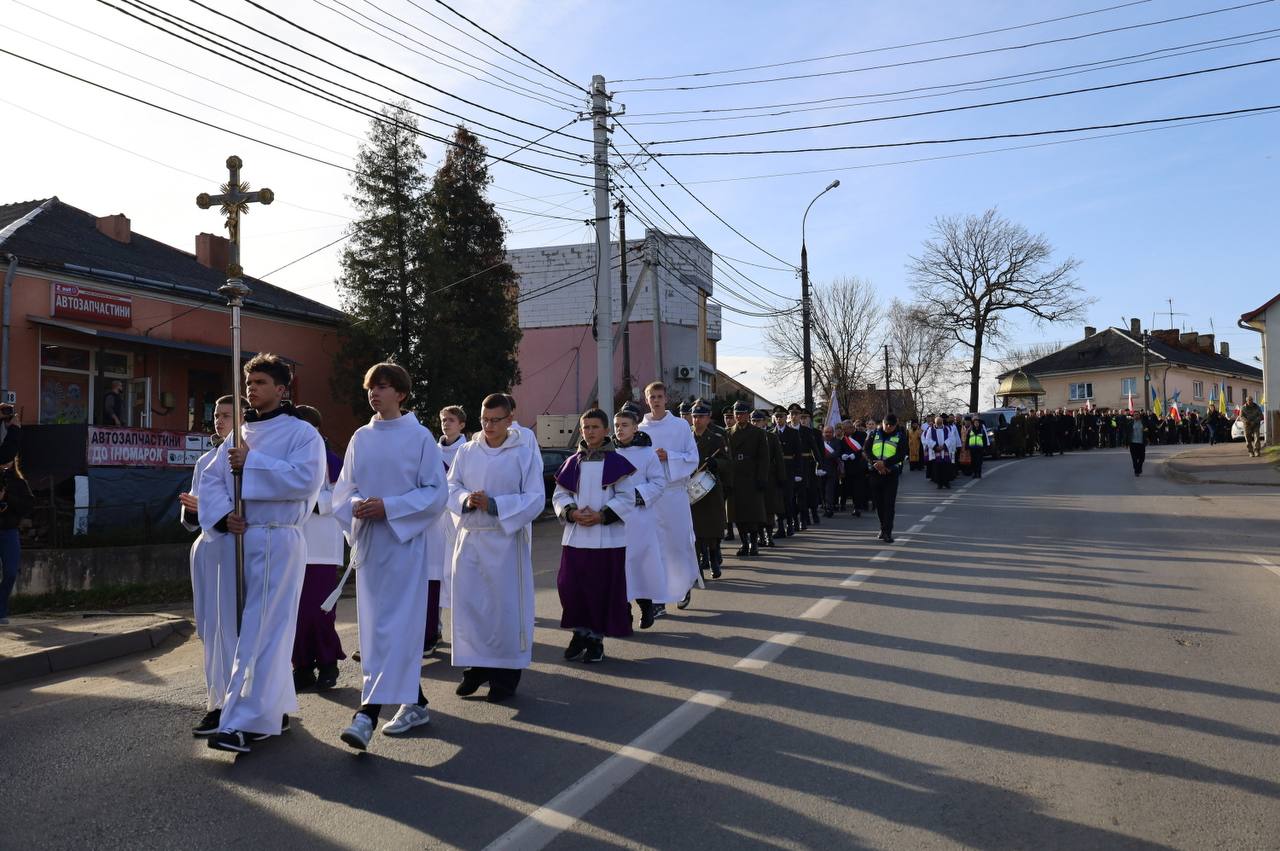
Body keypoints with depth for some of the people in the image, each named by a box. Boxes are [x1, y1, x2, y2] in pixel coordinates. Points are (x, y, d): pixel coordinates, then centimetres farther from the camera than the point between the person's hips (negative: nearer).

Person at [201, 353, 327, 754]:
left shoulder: (302, 433, -3)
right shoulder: (239, 435, 17)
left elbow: (306, 478, -19)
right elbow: (211, 478, 10)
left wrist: (252, 463, -18)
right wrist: (224, 514, -8)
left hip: (277, 541, -7)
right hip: (240, 538, 7)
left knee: (260, 632, -9)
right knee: (269, 630, 14)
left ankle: (245, 722, -8)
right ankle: (277, 710, 24)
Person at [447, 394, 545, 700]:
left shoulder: (525, 454, -4)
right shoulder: (467, 451, 7)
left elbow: (535, 499, -8)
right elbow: (451, 486, 10)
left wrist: (494, 505, -18)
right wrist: (465, 499, -12)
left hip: (506, 540, -4)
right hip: (469, 537, 4)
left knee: (506, 605, 0)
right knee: (466, 603, 5)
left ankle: (505, 673, 13)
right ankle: (477, 666, 21)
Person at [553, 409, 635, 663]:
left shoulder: (616, 463, -3)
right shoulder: (572, 463, 7)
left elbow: (627, 497, -5)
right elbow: (559, 494, 9)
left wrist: (602, 515, -15)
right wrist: (571, 512, -10)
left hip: (607, 537, -3)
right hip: (575, 536, 3)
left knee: (603, 589, 1)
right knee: (571, 587, 2)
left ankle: (596, 638, 15)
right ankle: (580, 633, 20)